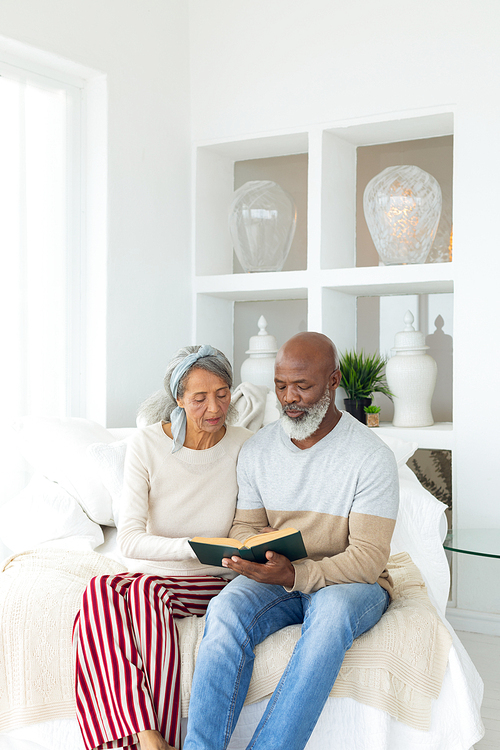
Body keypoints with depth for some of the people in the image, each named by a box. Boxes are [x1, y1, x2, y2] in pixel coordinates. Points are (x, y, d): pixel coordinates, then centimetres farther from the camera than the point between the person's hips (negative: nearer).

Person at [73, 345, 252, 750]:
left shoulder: (245, 446, -2)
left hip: (213, 580, -1)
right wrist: (195, 548, -27)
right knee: (99, 590, -32)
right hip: (149, 572, 1)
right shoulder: (146, 446, -5)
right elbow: (130, 540, -13)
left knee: (146, 590, -33)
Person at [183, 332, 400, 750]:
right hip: (276, 580, 3)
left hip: (352, 582, -3)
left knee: (332, 611, -38)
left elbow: (368, 557, -15)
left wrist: (294, 574, -31)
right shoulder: (257, 450, 4)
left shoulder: (371, 456, -11)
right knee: (226, 610, -29)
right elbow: (247, 526, 10)